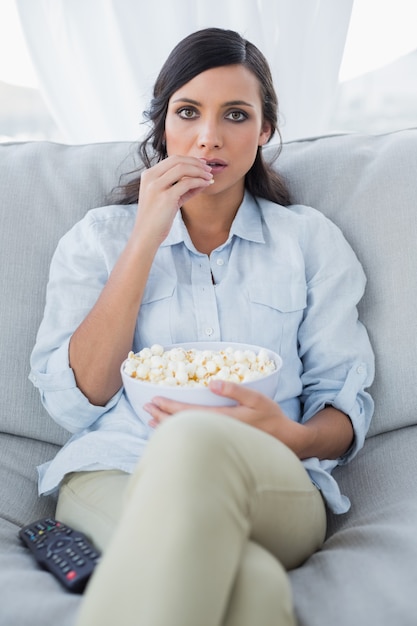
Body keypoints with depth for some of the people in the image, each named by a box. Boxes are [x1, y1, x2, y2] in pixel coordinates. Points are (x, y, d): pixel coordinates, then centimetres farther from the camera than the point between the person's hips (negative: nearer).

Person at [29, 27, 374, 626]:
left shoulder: (311, 239, 13)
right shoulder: (98, 236, 12)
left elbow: (346, 410, 10)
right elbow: (75, 404, -1)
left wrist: (293, 438, -16)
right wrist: (146, 238, -6)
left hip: (274, 492, 2)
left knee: (196, 441, -36)